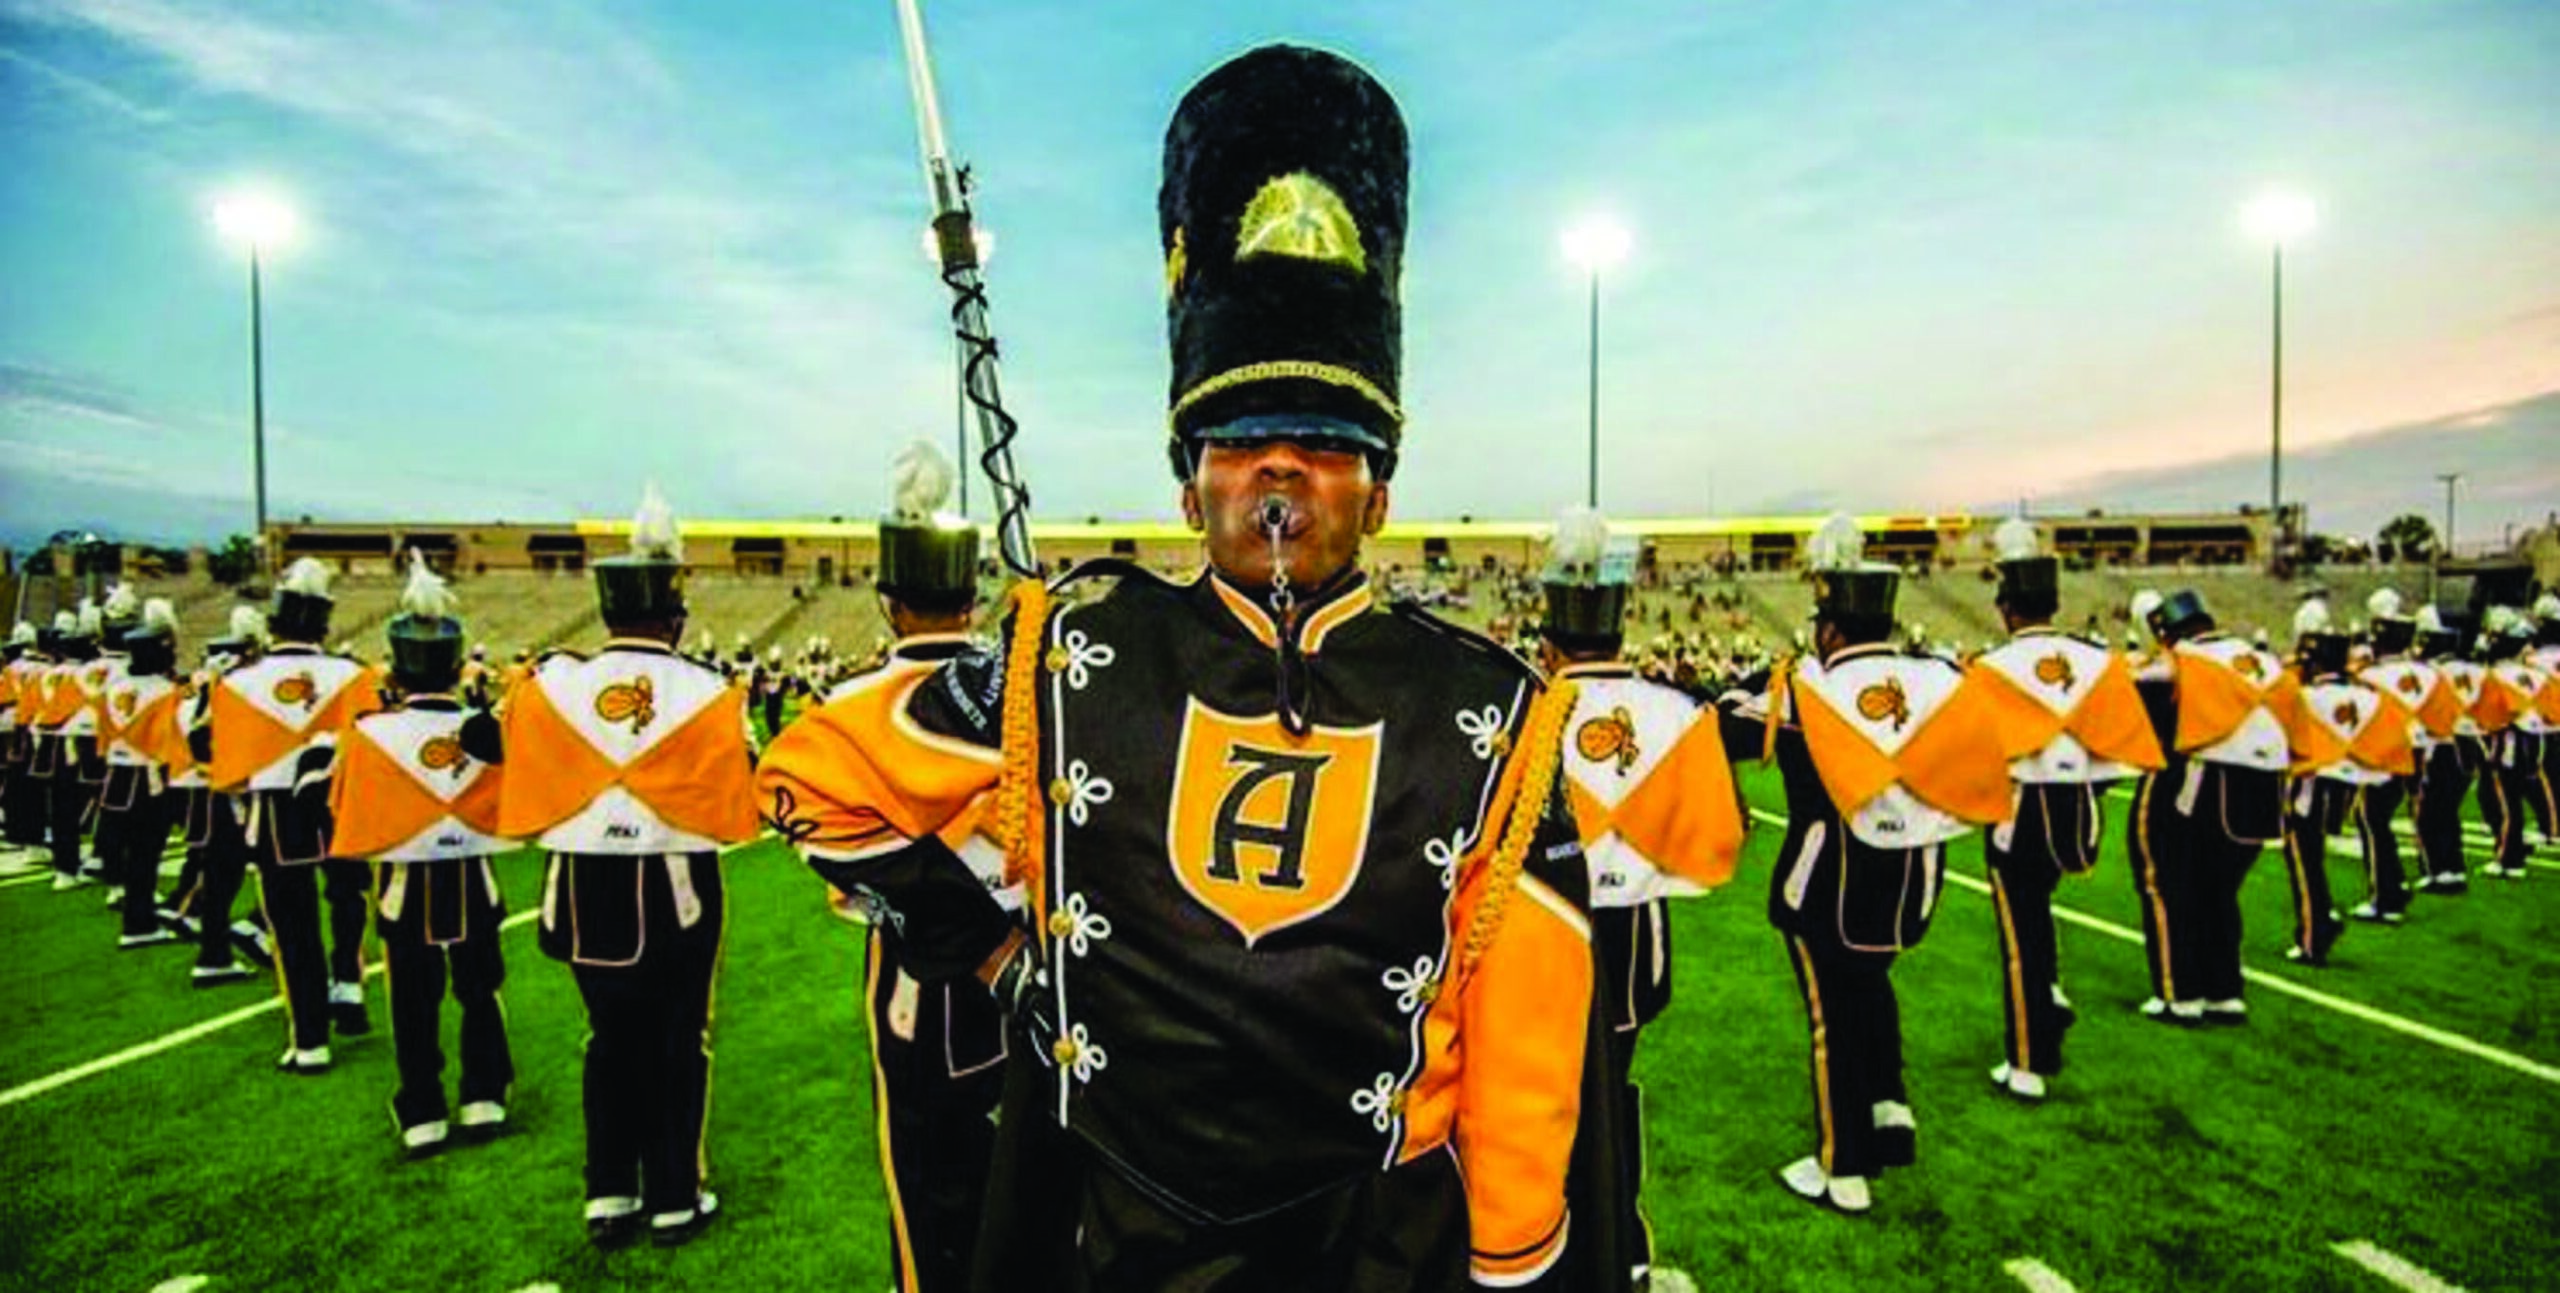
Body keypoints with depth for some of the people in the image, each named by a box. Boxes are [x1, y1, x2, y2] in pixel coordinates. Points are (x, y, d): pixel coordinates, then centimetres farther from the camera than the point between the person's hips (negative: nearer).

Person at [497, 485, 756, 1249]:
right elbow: (735, 811, -11)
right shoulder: (707, 694, -14)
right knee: (677, 1040, 11)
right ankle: (675, 1199, 20)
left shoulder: (551, 688, -6)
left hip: (589, 890, 3)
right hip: (676, 889, -3)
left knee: (611, 1037, 17)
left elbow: (521, 800, 1)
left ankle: (610, 1197, 23)